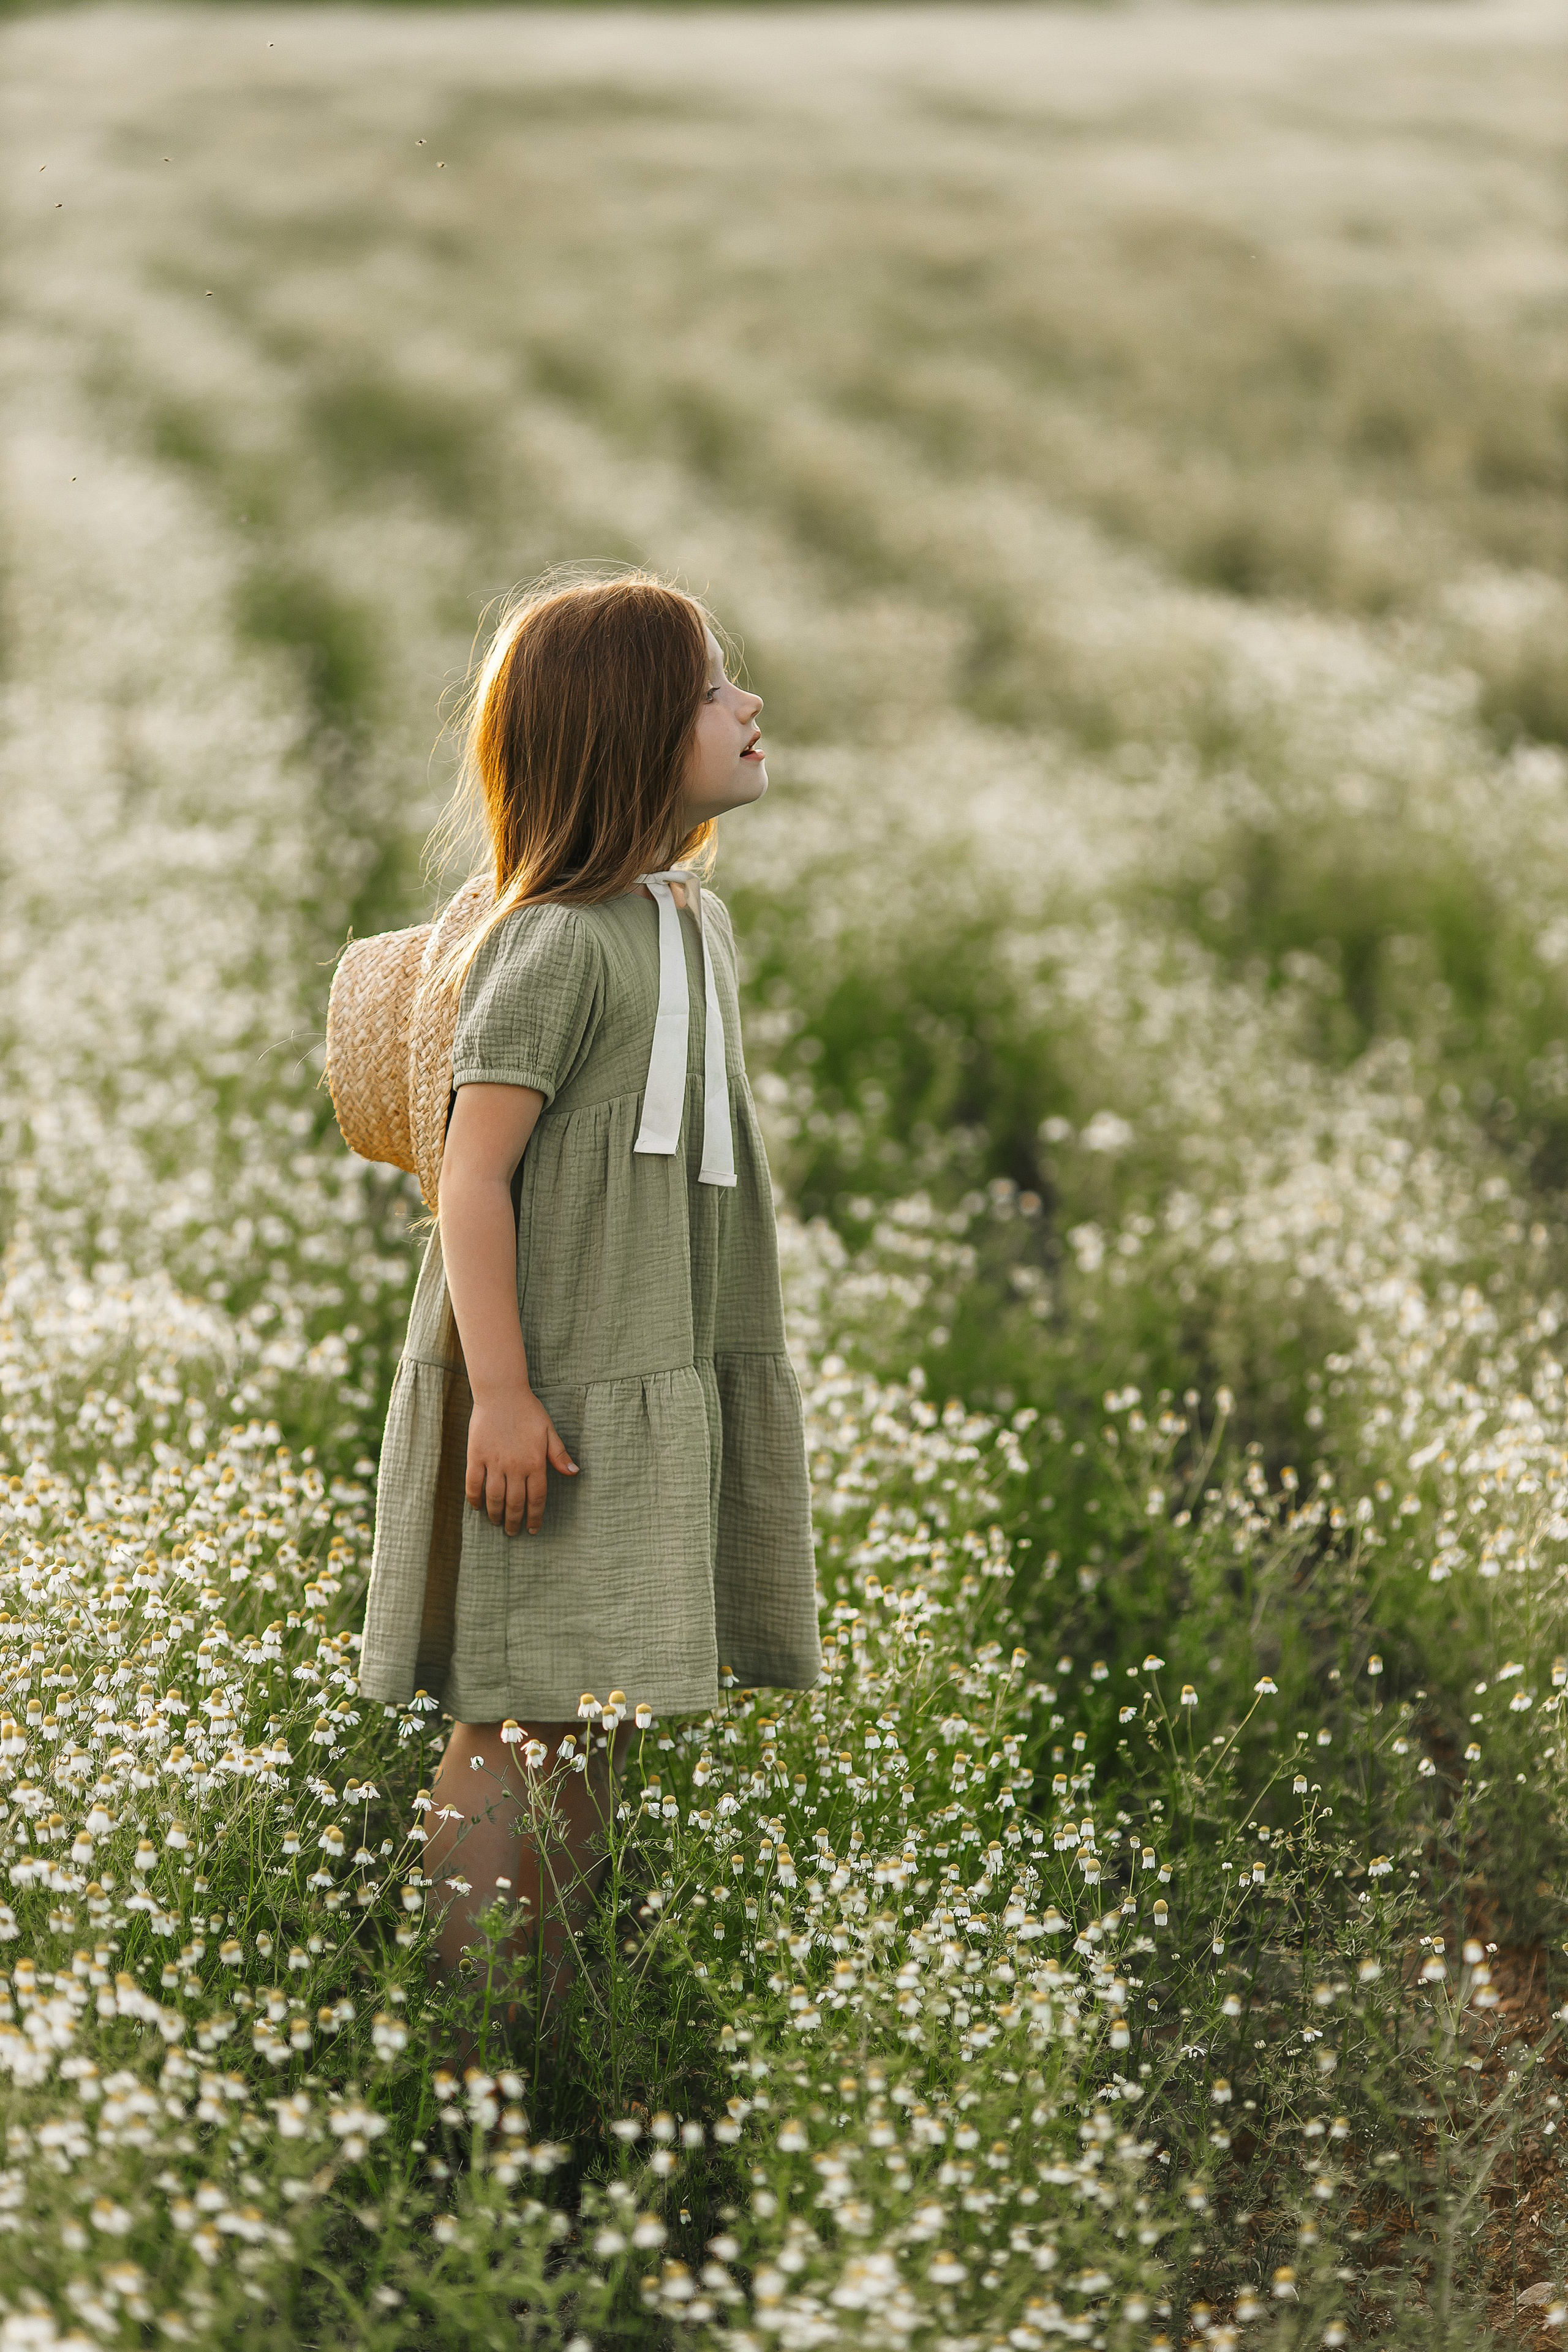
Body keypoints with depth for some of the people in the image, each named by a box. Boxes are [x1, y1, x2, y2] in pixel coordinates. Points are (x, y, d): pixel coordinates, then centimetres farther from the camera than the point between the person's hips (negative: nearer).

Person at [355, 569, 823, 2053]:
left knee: (594, 1713, 13)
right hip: (556, 1401, -9)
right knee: (530, 1716, -5)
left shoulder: (695, 922, 11)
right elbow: (472, 1175, -18)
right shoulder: (561, 944, -17)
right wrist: (501, 1393, -21)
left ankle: (550, 2022, 23)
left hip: (657, 1388, 9)